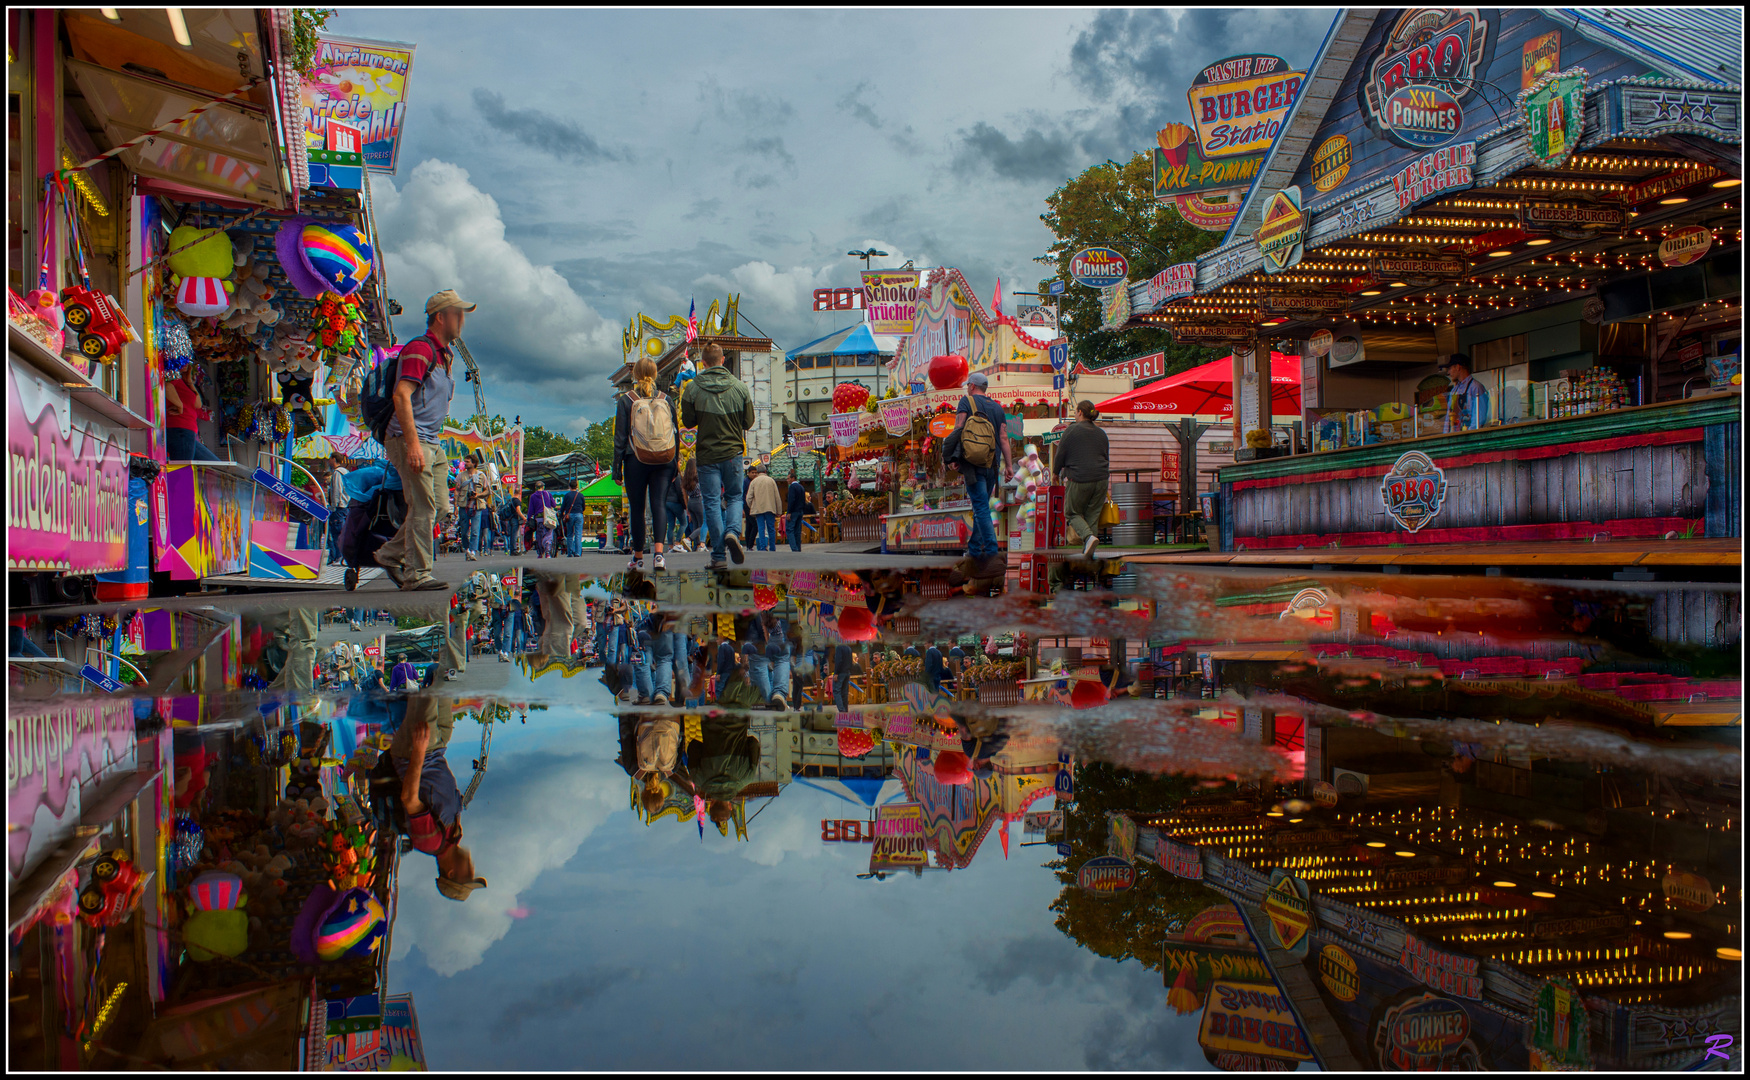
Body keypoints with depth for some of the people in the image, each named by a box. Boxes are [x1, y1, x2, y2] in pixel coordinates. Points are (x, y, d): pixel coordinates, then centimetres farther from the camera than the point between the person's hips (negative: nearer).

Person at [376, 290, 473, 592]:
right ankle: (417, 574, -4)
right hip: (411, 440, -10)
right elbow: (402, 395, -21)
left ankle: (391, 554, 18)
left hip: (432, 443, 10)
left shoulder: (444, 354, 20)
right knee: (423, 507, -9)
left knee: (440, 506, 8)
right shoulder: (420, 348, -11)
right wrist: (413, 443, -27)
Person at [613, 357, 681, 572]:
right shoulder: (666, 399, 4)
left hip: (636, 462, -1)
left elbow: (620, 438, -3)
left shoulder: (625, 401, -3)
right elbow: (676, 434, 7)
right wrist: (674, 467, 14)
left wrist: (617, 468, 2)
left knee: (637, 508, 8)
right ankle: (658, 552, -21)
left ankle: (638, 557, 16)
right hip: (664, 463, 1)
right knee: (659, 504, -2)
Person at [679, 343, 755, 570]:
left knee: (712, 503, 4)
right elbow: (748, 422, 2)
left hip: (707, 454, -1)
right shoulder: (740, 387, -3)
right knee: (734, 497, 17)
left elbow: (688, 422, 0)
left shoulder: (692, 388, -8)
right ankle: (733, 532, -11)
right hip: (733, 453, 1)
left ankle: (718, 556, 2)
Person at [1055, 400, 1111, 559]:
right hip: (1100, 479, 5)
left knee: (1072, 513, 9)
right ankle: (1088, 552, 8)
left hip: (1078, 480, -5)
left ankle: (1088, 536, -17)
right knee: (1093, 515, 12)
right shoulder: (1101, 433, 12)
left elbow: (1061, 453, -1)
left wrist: (1055, 472, 15)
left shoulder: (1072, 430, -4)